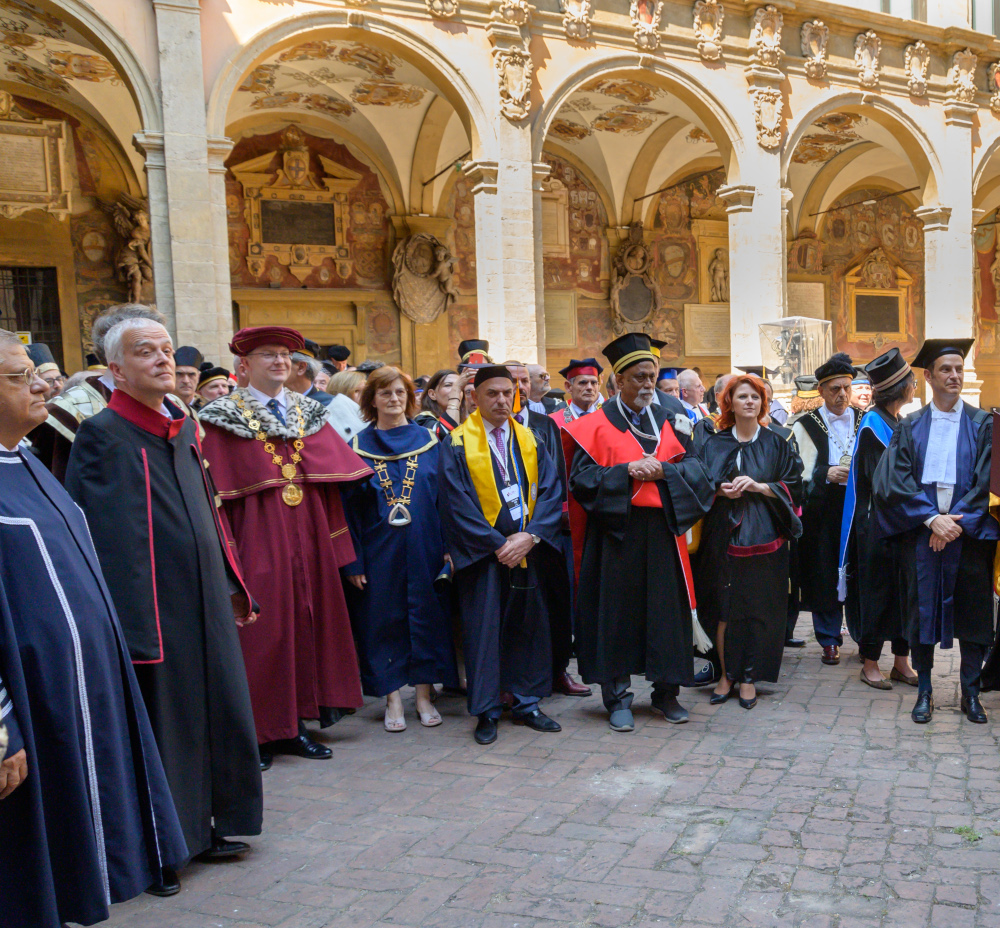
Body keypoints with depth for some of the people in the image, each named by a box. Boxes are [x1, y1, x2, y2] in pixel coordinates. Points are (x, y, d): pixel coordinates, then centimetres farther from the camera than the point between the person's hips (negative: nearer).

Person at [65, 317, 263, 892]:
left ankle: (203, 827, 33)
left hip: (203, 602, 8)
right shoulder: (103, 435, -12)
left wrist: (231, 586, 17)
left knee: (212, 710, 15)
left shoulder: (184, 426, 11)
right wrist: (128, 626, -21)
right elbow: (100, 539, -17)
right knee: (158, 722, 4)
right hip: (150, 610, -7)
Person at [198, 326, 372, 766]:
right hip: (258, 540, -5)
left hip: (308, 539, 5)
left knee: (306, 624, 9)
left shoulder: (308, 413, 11)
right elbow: (216, 495, -6)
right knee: (262, 633, -1)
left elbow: (329, 483, 10)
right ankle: (260, 732, 13)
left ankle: (294, 724, 22)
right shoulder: (225, 417, -2)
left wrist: (335, 544, 6)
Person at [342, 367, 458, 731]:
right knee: (383, 620, 6)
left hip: (423, 548, 1)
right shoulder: (358, 447, 3)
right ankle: (392, 699, 18)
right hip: (378, 551, 0)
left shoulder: (429, 441, 4)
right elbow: (349, 507, 1)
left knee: (426, 615, 6)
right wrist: (353, 560, -6)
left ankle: (424, 695, 19)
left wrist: (449, 545, -6)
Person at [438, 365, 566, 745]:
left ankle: (526, 703, 21)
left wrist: (530, 535, -13)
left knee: (529, 625, 8)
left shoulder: (529, 440, 8)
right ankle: (487, 711, 11)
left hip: (528, 550, 4)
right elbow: (457, 502, -10)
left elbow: (550, 490, 2)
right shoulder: (458, 443, -3)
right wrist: (497, 543, -15)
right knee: (484, 627, -1)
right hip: (482, 553, -4)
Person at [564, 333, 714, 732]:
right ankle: (617, 697, 13)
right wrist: (626, 471, -18)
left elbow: (694, 468, 6)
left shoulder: (670, 419, 11)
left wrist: (662, 471, -13)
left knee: (667, 608, 6)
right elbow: (582, 478, -7)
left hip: (663, 529, 3)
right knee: (616, 610, 1)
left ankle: (667, 691, 21)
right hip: (616, 533, -3)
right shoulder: (597, 425, 1)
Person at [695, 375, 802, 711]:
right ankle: (727, 674, 14)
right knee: (724, 609, 1)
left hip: (763, 538, 0)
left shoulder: (776, 444, 7)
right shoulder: (714, 444, 8)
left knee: (759, 610, 1)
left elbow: (793, 485, 2)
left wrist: (758, 486, -12)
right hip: (724, 536, 0)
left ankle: (749, 677, 11)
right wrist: (721, 491, -13)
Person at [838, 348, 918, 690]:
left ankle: (901, 661, 20)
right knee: (877, 589, 1)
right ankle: (870, 664, 12)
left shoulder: (900, 423, 12)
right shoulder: (873, 425, -14)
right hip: (878, 523, -8)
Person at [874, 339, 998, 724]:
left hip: (969, 530, 0)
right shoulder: (910, 427, 7)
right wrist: (931, 519, -15)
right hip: (921, 531, 0)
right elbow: (896, 479, -3)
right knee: (922, 609, 2)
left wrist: (956, 521, -13)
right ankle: (924, 691, 13)